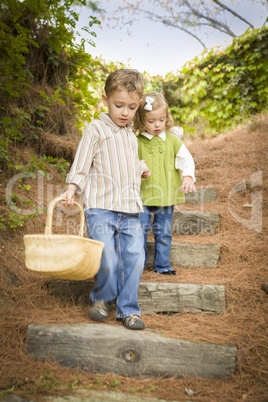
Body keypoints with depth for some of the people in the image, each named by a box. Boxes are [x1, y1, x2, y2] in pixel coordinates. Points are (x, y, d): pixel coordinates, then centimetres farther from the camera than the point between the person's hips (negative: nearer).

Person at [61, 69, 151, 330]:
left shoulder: (131, 136, 21)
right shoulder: (96, 130, 0)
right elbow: (81, 164, -6)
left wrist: (140, 169, 19)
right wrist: (72, 187, -19)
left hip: (130, 210, 6)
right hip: (101, 208, -6)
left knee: (135, 259, 0)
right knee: (107, 260, -12)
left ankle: (127, 309, 16)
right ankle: (101, 299, 18)